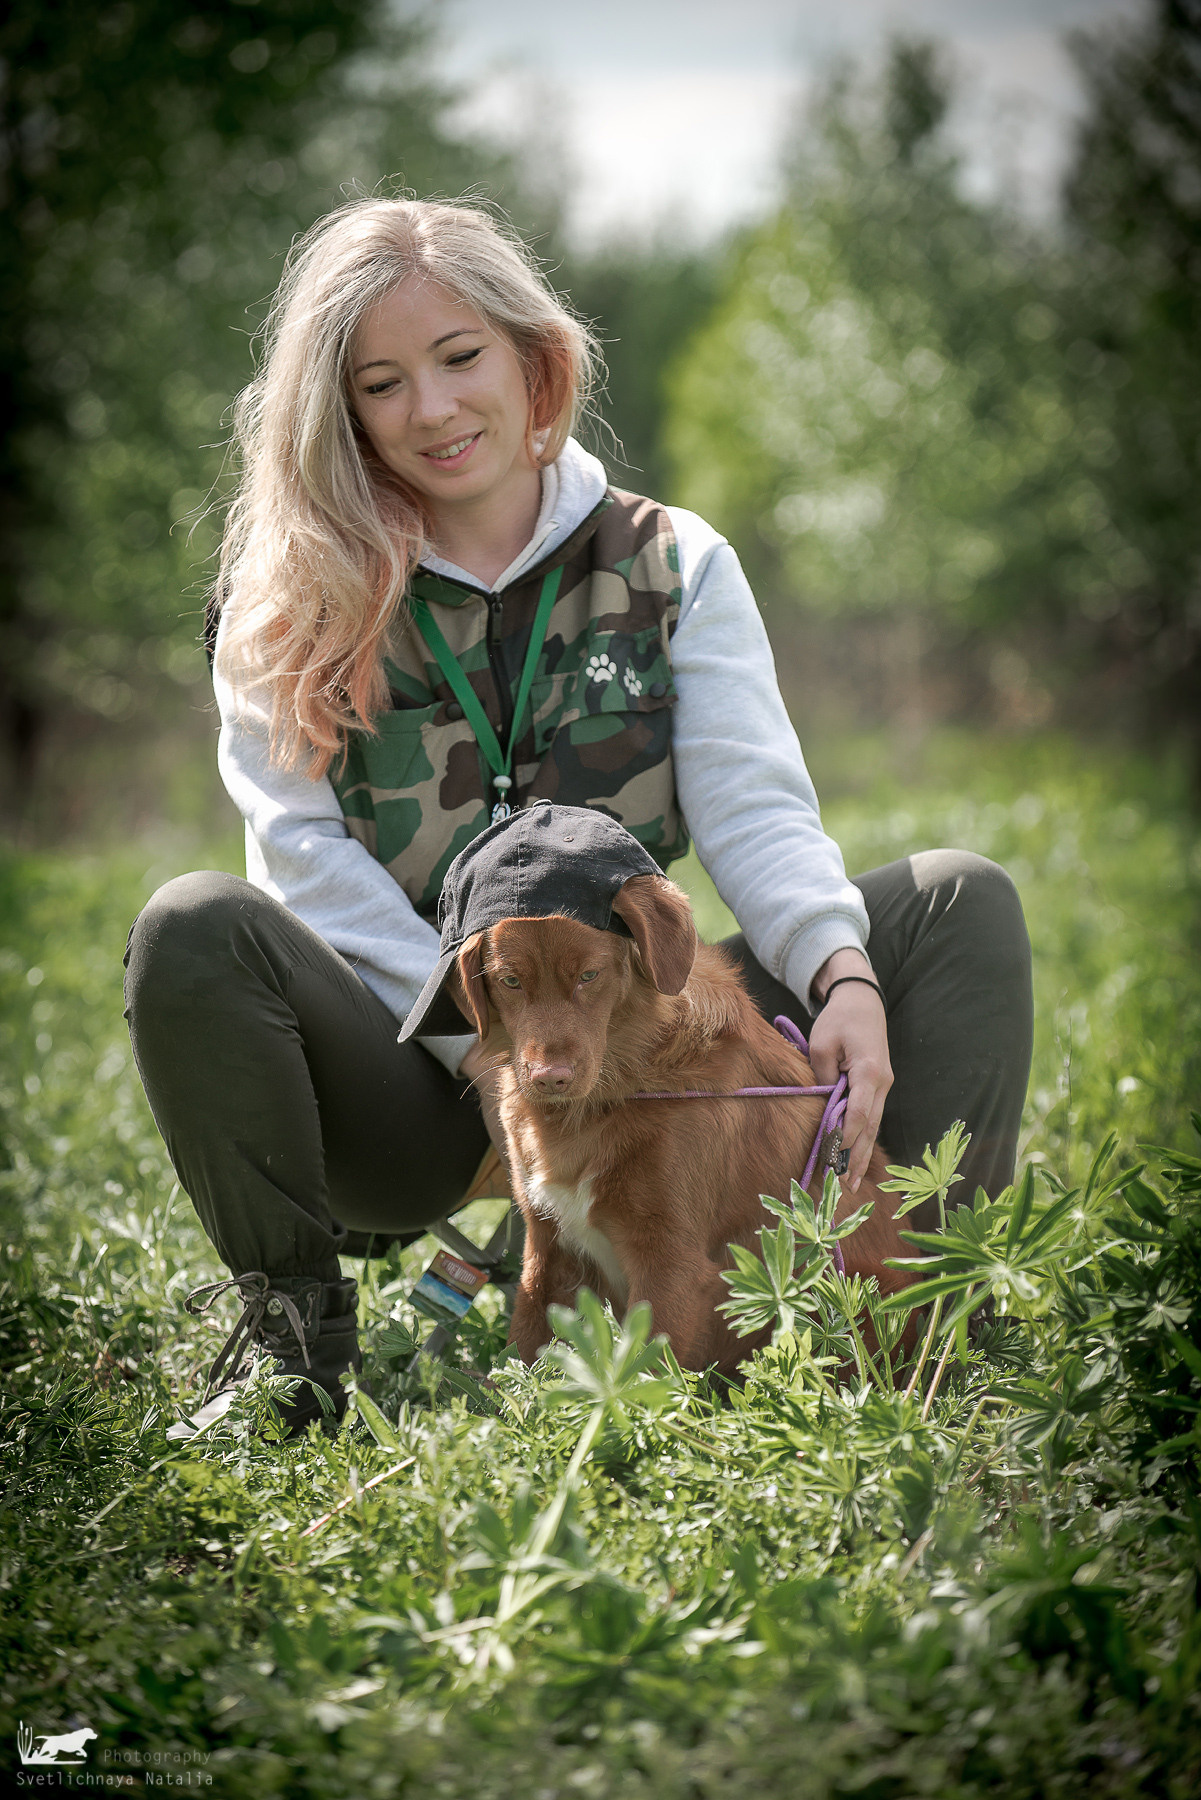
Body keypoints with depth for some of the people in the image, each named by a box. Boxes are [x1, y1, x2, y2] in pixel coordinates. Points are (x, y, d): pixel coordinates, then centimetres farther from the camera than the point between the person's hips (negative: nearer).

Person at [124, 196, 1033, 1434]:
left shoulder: (673, 565, 7)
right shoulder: (294, 600, 2)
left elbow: (756, 813, -5)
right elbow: (303, 854, -8)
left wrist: (847, 975, -26)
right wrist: (487, 1043, -22)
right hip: (417, 1096, -2)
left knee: (959, 900, -12)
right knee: (193, 928, -31)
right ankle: (293, 1332, -14)